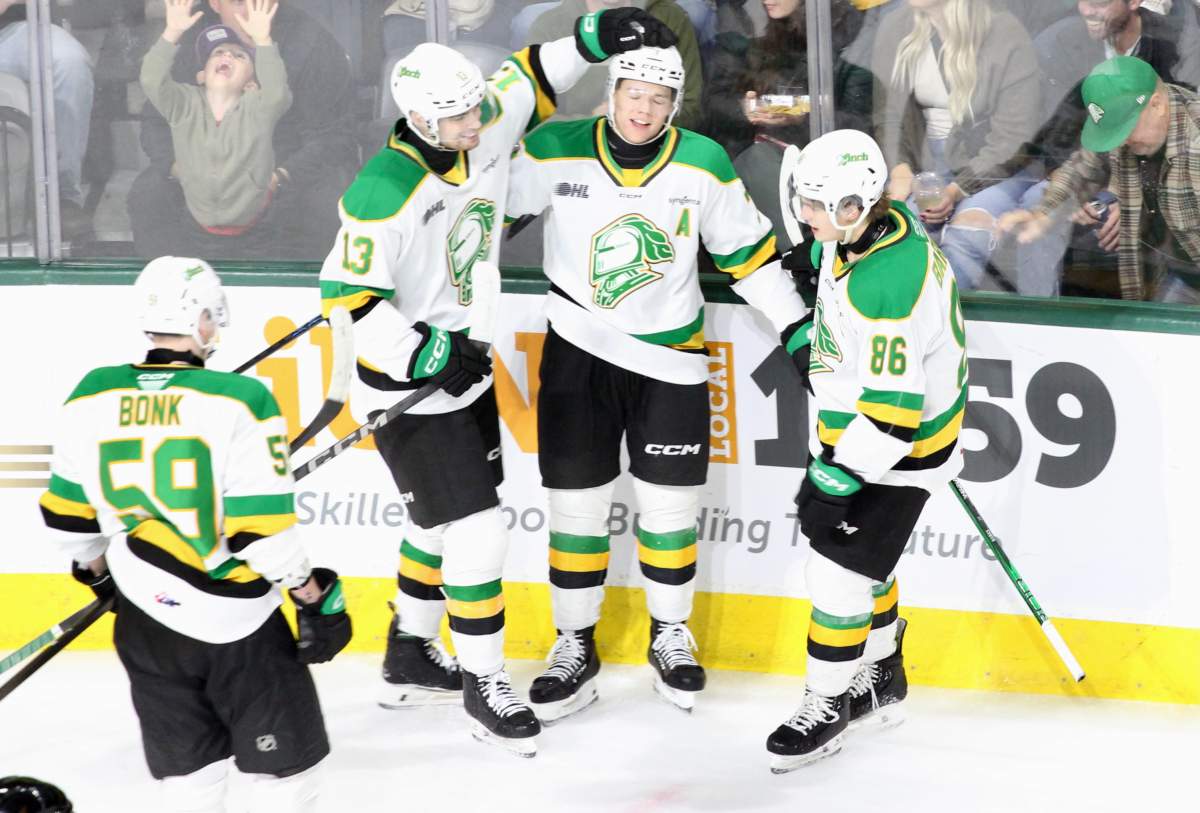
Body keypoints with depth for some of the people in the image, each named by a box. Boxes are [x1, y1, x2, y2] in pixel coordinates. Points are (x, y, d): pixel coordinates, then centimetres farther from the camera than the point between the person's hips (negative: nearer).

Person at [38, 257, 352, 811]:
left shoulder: (90, 398, -3)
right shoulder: (239, 402, -18)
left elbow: (66, 513, 7)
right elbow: (265, 526, -18)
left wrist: (97, 570, 26)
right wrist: (313, 594, -4)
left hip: (146, 621, 5)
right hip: (235, 621, -5)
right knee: (284, 765, 10)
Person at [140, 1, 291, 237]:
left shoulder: (256, 107, -16)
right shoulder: (186, 104, -10)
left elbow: (276, 92, -36)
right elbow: (151, 81, -25)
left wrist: (262, 40, -46)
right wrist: (172, 32, -37)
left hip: (248, 217, -2)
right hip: (199, 216, 2)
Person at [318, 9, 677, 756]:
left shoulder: (484, 135, -7)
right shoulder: (387, 194, -28)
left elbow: (530, 78, 10)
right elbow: (347, 294, -24)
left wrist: (596, 37, -5)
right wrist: (427, 355, -27)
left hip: (467, 369, 8)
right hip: (410, 388, -8)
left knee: (443, 520, 21)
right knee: (478, 530, -9)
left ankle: (411, 656, 38)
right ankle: (483, 683, 5)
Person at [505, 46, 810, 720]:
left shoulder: (705, 165, -7)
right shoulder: (554, 153, -12)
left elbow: (748, 247, 3)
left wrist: (796, 328, 3)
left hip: (671, 360, 1)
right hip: (577, 357, -1)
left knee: (670, 505, 8)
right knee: (576, 504, 5)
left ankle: (671, 635, 27)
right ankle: (576, 646, 19)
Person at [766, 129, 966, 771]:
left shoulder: (886, 286, -36)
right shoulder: (881, 219, -8)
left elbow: (892, 410, -34)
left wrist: (839, 476, -29)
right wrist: (810, 332, 25)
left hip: (893, 451, -10)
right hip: (849, 425, 10)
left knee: (840, 572, -3)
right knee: (860, 555, 22)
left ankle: (827, 707, 14)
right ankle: (881, 683, 40)